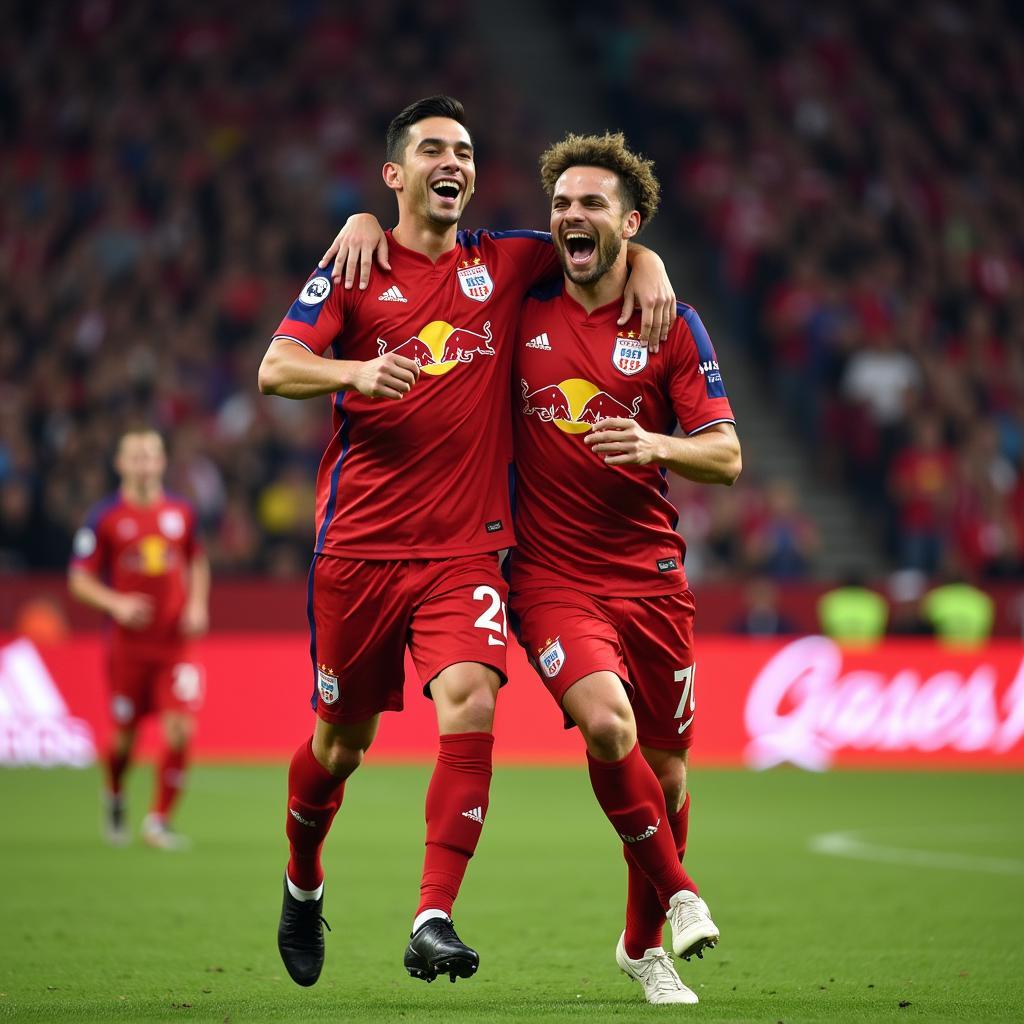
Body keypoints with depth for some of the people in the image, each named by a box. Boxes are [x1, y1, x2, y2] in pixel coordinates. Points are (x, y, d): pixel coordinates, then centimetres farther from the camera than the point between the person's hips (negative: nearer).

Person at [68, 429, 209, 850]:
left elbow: (198, 562, 21)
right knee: (124, 733, 6)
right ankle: (114, 795, 39)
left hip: (175, 642, 2)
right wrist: (116, 604, -18)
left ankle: (159, 819, -1)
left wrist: (198, 604, 5)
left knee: (180, 729, -12)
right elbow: (79, 580, -2)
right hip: (128, 645, -2)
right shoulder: (104, 518, -4)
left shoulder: (182, 513, 5)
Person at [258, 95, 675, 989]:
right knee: (343, 737, 9)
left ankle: (434, 918, -21)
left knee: (470, 703, -22)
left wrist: (648, 271, -1)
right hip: (360, 540, -1)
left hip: (466, 546, 1)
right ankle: (303, 885, 37)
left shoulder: (504, 261, 10)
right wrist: (357, 371, -26)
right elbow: (276, 368, -7)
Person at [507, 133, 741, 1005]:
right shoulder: (522, 311, 3)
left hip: (651, 574, 1)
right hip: (553, 575, -1)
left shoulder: (673, 328, 2)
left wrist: (656, 446, -21)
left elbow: (727, 457, -1)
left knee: (665, 767, 6)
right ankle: (678, 893, -6)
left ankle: (645, 941, 29)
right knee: (606, 720, -26)